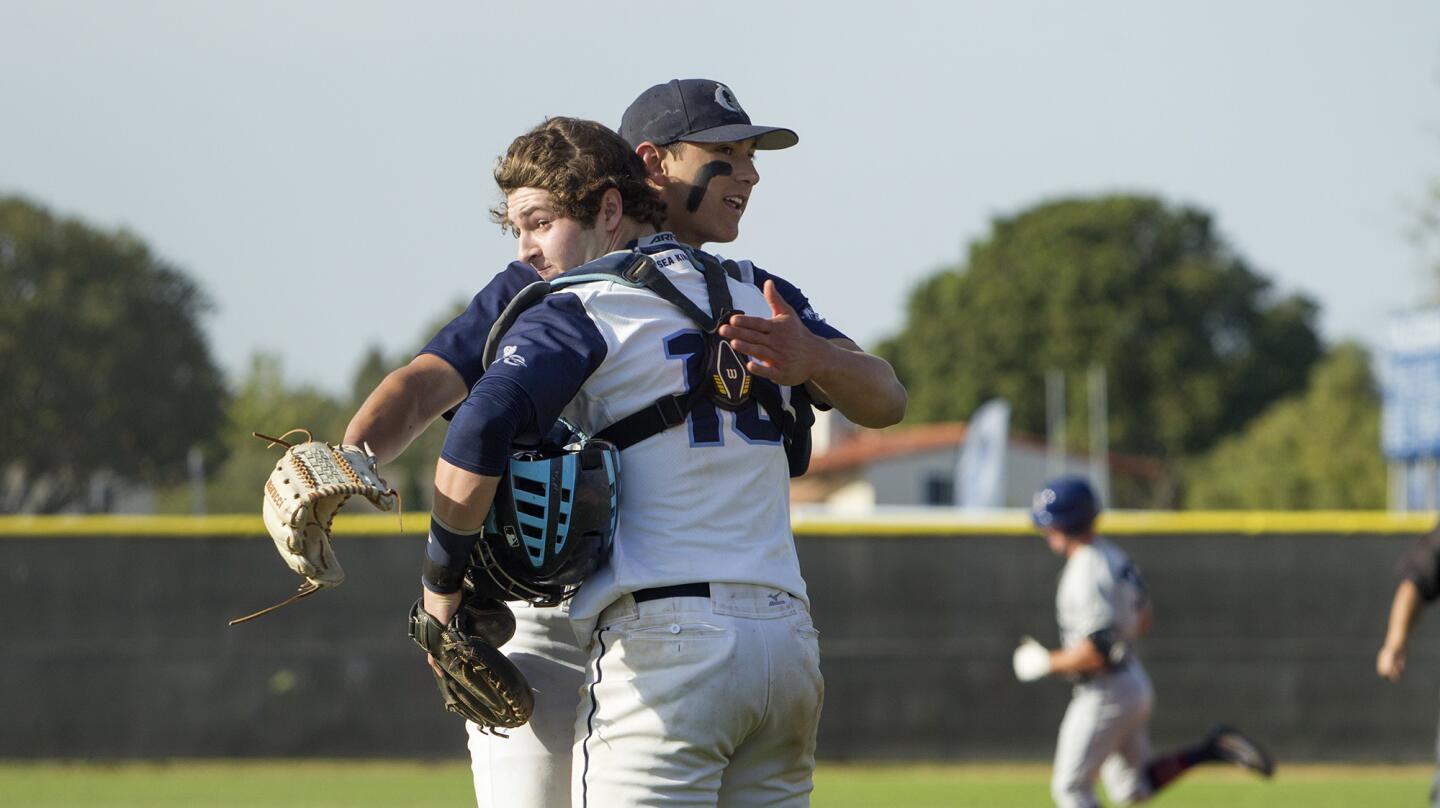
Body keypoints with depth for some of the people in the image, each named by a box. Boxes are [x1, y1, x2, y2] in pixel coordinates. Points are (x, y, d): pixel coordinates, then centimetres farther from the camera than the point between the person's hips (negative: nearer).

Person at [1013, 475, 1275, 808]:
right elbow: (1143, 620, 19)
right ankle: (1210, 751, 5)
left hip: (1104, 693, -10)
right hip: (1135, 683, 10)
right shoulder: (1114, 556, 8)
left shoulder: (1086, 575, -23)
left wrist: (1046, 663, -15)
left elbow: (1097, 652, -28)